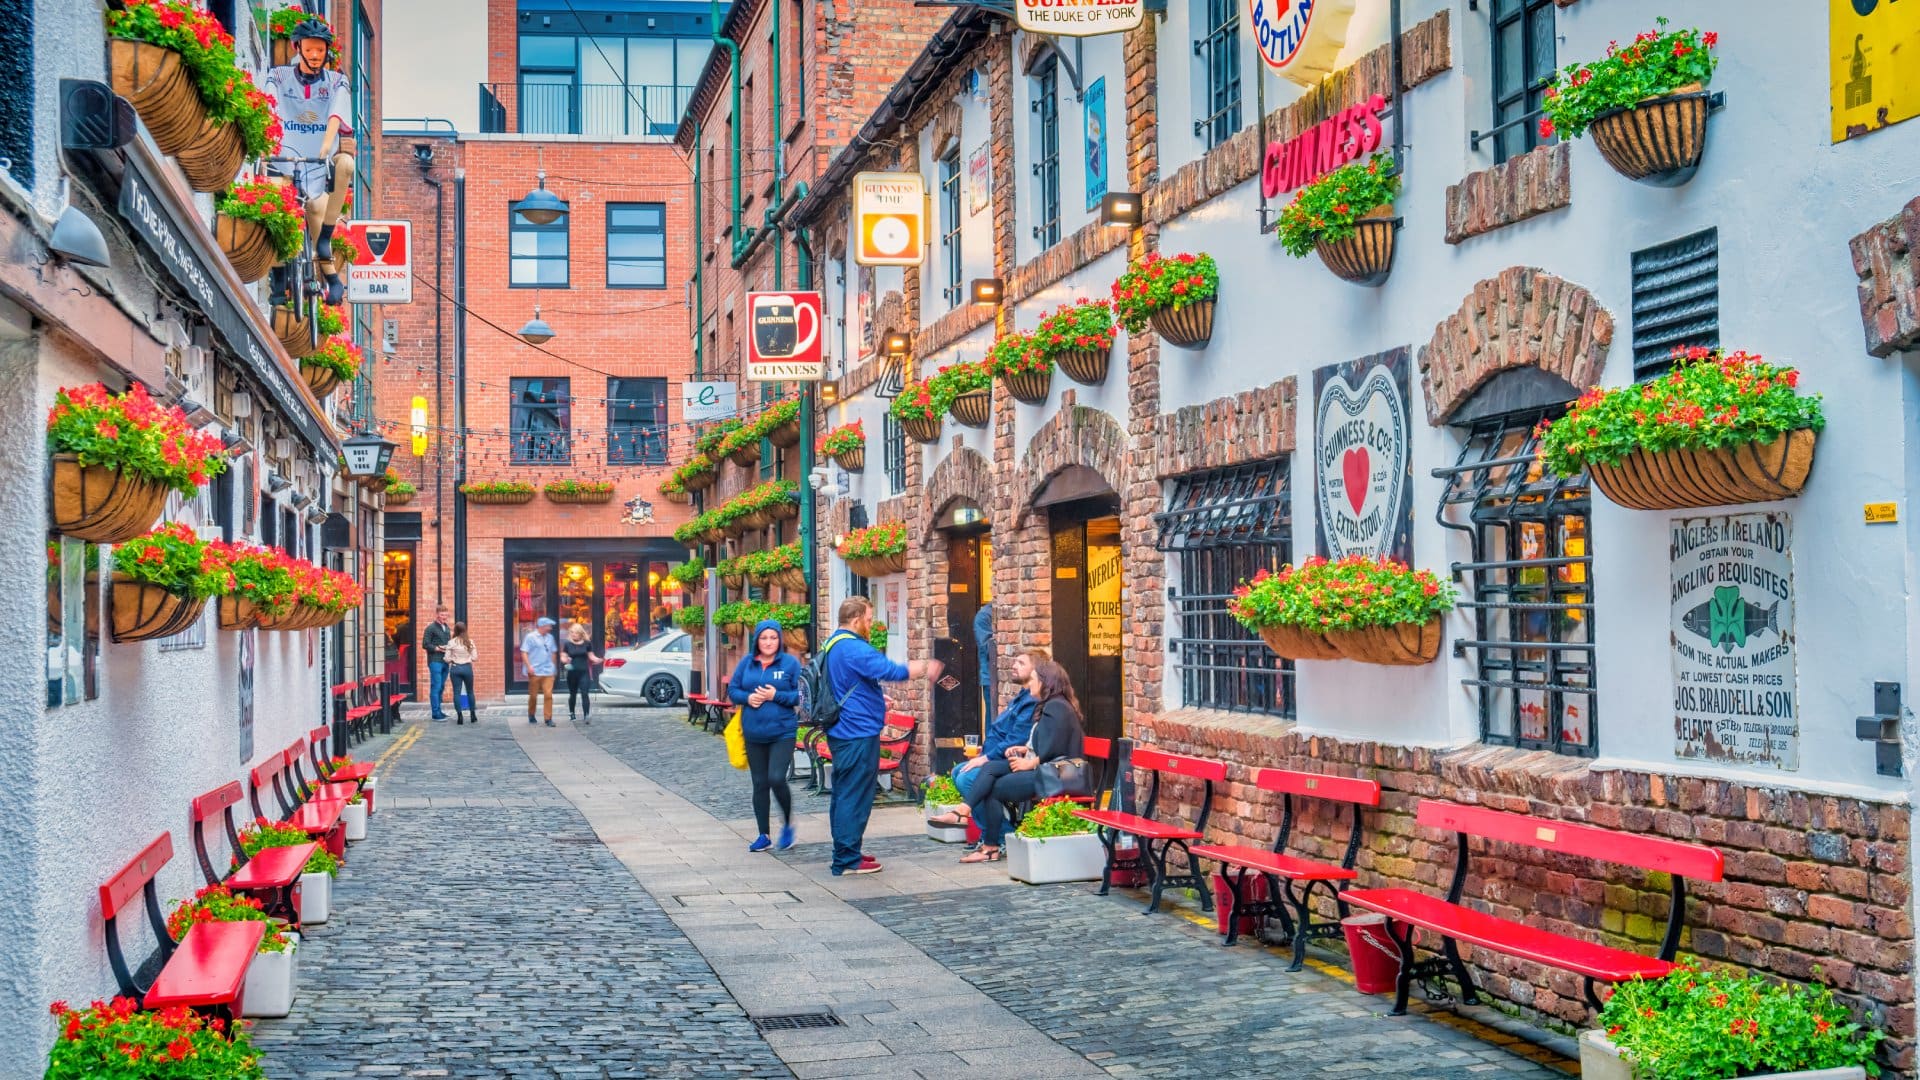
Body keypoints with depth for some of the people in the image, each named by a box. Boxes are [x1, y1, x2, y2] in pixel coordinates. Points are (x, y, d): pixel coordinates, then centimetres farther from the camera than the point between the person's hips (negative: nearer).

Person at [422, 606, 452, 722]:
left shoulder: (446, 628, 16)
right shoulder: (431, 628, -6)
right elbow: (425, 644, -10)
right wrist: (437, 648, -17)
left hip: (445, 661, 7)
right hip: (435, 661, -7)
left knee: (441, 687, 12)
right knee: (436, 687, -7)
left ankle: (438, 710, 21)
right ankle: (436, 713, -6)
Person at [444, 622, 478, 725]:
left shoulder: (451, 642, -6)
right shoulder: (470, 642, -3)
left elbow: (447, 659, -6)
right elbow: (474, 657, -2)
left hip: (455, 668, -1)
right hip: (467, 668, 1)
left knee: (457, 692, 2)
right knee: (470, 692, 15)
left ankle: (459, 717, -3)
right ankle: (473, 715, 20)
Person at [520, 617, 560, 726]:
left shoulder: (550, 637, 10)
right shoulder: (530, 637, -6)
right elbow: (524, 653, -9)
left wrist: (552, 665, 15)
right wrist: (529, 666, -17)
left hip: (548, 672, 3)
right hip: (535, 672, -3)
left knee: (548, 695, -7)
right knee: (533, 695, 8)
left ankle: (548, 718, -4)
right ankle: (531, 716, 27)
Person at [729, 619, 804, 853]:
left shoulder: (790, 663, -4)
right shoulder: (747, 662, 6)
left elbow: (801, 695, -6)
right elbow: (732, 689, 10)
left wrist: (776, 696, -18)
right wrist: (747, 698, -9)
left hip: (782, 732, -4)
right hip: (754, 733, 4)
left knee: (776, 778, -16)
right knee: (760, 784, 10)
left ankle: (787, 824, 9)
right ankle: (763, 836, 20)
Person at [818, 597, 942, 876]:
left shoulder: (831, 645, 14)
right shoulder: (854, 649, -19)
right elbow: (892, 671, -23)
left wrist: (874, 697, 31)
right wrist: (926, 667, -11)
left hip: (841, 733, 11)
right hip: (859, 733, -11)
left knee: (843, 794, 16)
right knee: (855, 797, -6)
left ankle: (845, 851, 25)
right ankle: (847, 861, -3)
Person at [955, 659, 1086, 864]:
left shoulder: (1056, 707, -14)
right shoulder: (1050, 706, 20)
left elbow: (1052, 749, -22)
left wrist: (1029, 763, -14)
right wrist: (1026, 750, 9)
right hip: (1041, 768, 11)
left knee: (994, 789, -8)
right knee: (989, 770, -2)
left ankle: (991, 847, 1)